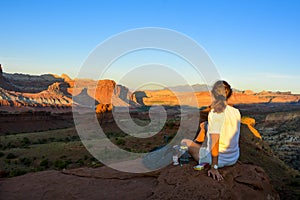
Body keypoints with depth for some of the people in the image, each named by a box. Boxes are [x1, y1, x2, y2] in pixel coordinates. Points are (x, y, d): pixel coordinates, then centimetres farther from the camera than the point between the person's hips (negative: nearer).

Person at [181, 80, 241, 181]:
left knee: (184, 142, 12)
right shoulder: (236, 112, -1)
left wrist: (214, 167, -24)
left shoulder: (214, 113, -22)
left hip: (220, 160, -7)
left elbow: (215, 141, -27)